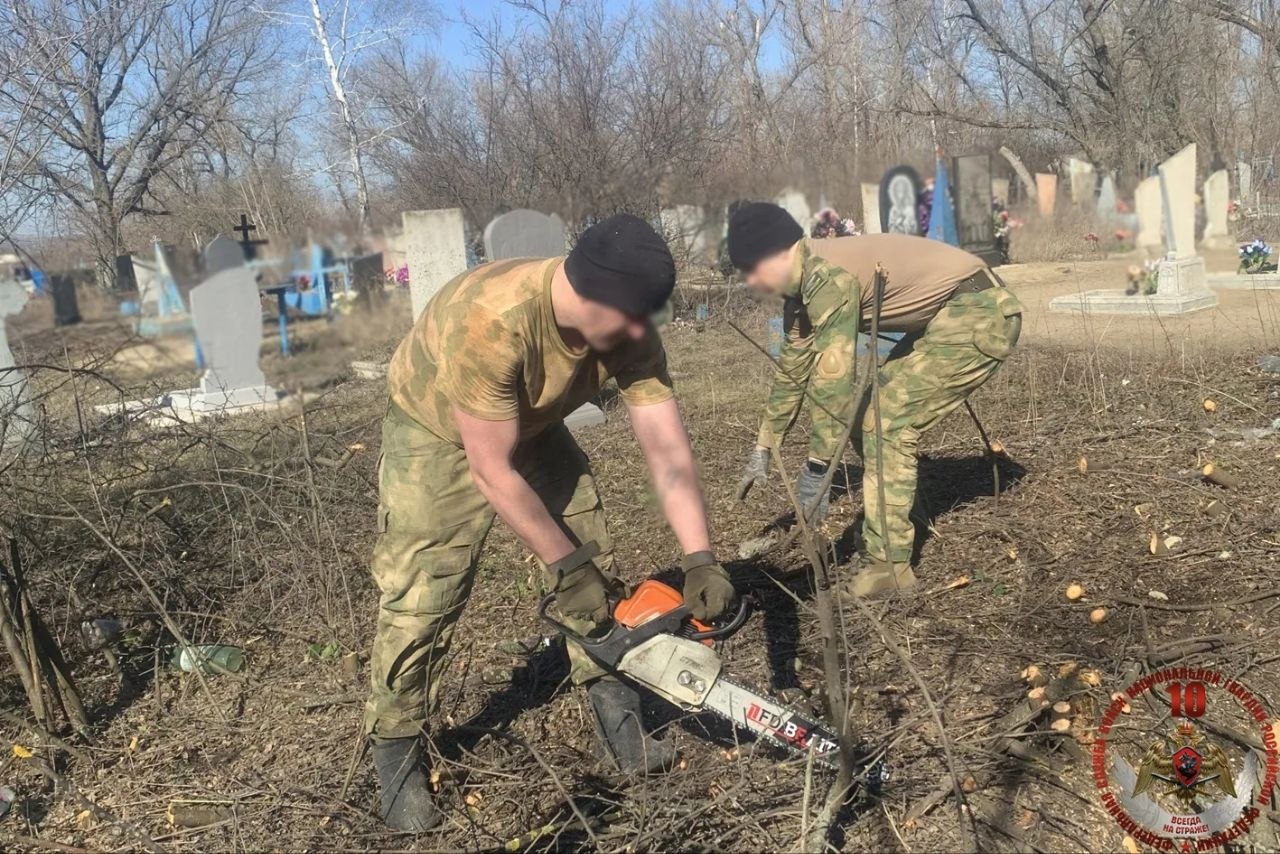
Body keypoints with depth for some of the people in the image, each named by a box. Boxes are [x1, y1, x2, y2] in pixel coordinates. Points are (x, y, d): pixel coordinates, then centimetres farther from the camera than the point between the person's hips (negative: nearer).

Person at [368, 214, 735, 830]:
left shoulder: (628, 332, -24)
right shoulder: (490, 319, -42)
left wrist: (700, 561, -29)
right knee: (418, 605, -7)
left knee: (597, 573, 3)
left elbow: (667, 449, -21)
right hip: (438, 437, -5)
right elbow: (491, 471, -34)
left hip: (532, 431, 6)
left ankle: (621, 727, 18)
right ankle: (398, 762, 13)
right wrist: (565, 567, -26)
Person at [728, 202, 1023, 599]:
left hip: (980, 314, -10)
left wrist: (816, 469, -20)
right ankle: (885, 541, 18)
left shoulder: (828, 278, -24)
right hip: (949, 314, 10)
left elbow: (833, 377, -26)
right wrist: (763, 450, 20)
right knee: (877, 415, 10)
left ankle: (888, 565, -6)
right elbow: (793, 371, 15)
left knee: (888, 423, -12)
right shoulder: (806, 283, 6)